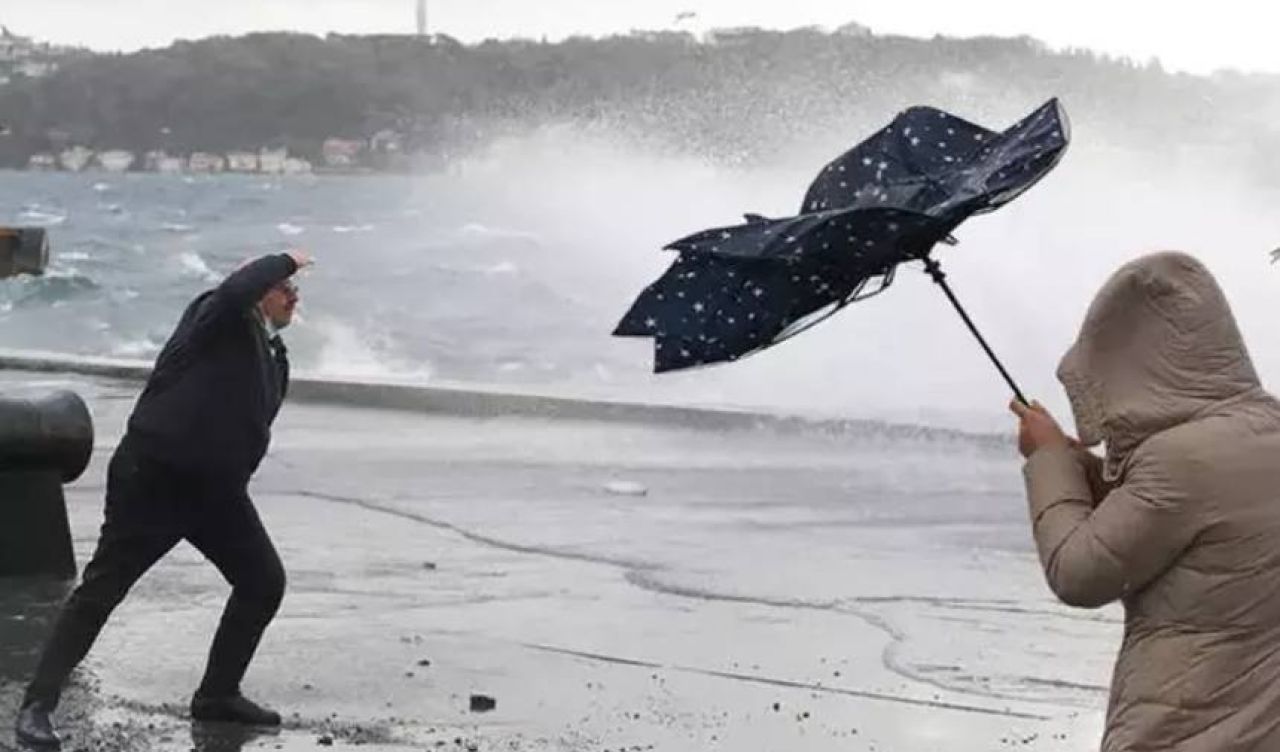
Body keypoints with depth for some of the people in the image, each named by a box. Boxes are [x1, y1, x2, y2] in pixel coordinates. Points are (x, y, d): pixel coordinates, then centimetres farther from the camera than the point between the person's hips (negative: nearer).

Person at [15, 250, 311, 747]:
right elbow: (237, 290, -33)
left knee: (264, 582, 8)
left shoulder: (274, 357, 13)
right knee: (101, 590, -6)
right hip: (153, 478, -8)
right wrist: (284, 261, -18)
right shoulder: (216, 318, -9)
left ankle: (218, 694, 22)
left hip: (215, 487, 8)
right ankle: (37, 705, -1)